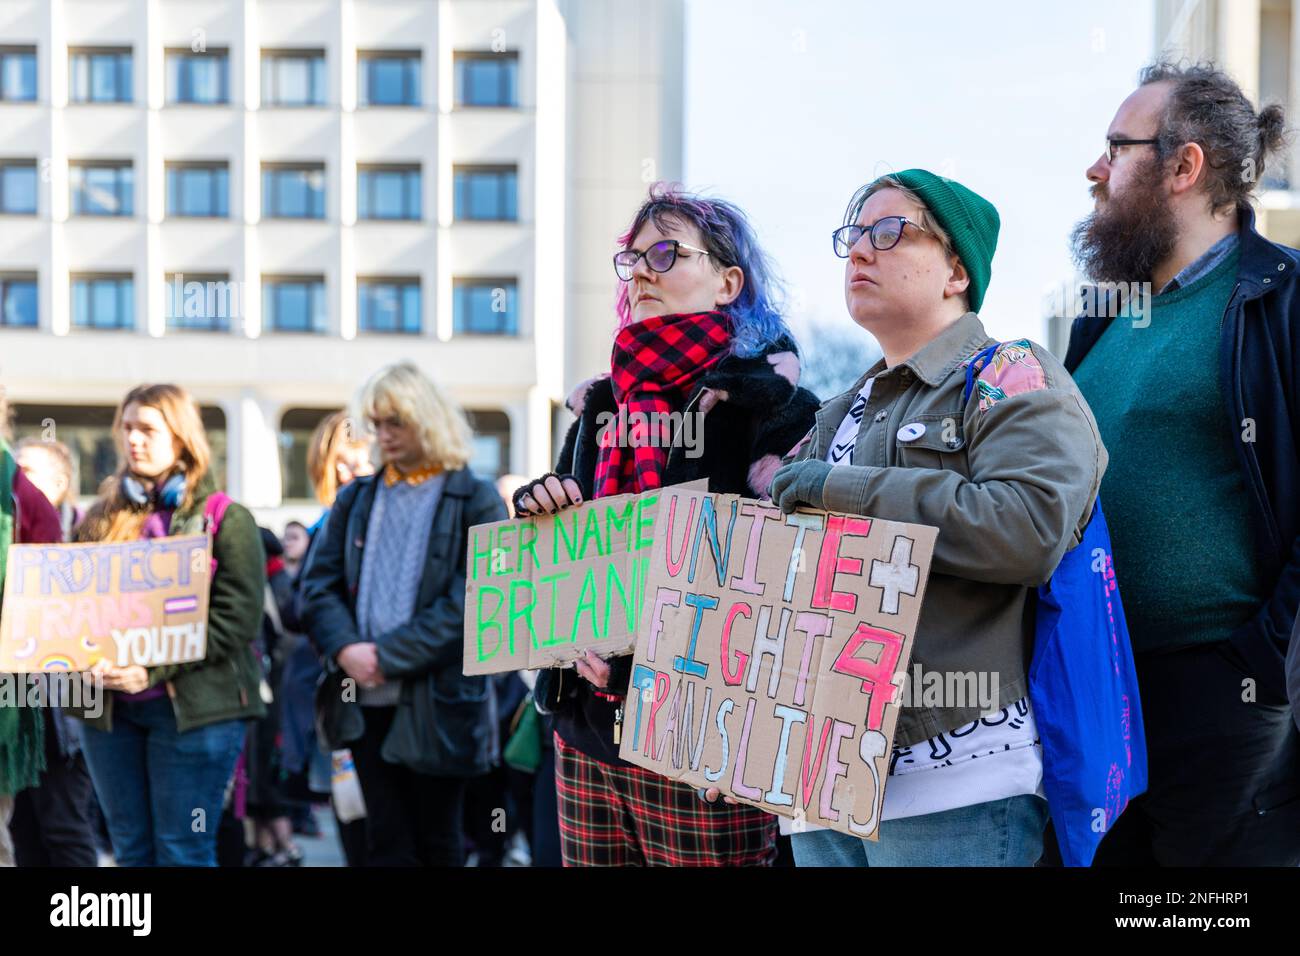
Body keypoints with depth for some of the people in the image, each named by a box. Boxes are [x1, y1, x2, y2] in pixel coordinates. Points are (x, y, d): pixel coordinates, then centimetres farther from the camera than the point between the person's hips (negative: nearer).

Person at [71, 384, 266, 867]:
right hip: (108, 706, 5)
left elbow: (237, 618, -9)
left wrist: (153, 669, -19)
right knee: (131, 850, 9)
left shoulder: (224, 518, 0)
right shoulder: (101, 518, 15)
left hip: (193, 704, -5)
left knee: (183, 852, -4)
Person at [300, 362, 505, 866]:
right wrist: (346, 648, -12)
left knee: (438, 842, 5)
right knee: (385, 840, 5)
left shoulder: (475, 500, -2)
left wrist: (389, 656, -15)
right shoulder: (356, 498, 13)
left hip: (438, 703, -4)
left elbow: (472, 602, -11)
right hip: (368, 699, 4)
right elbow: (319, 583, 7)